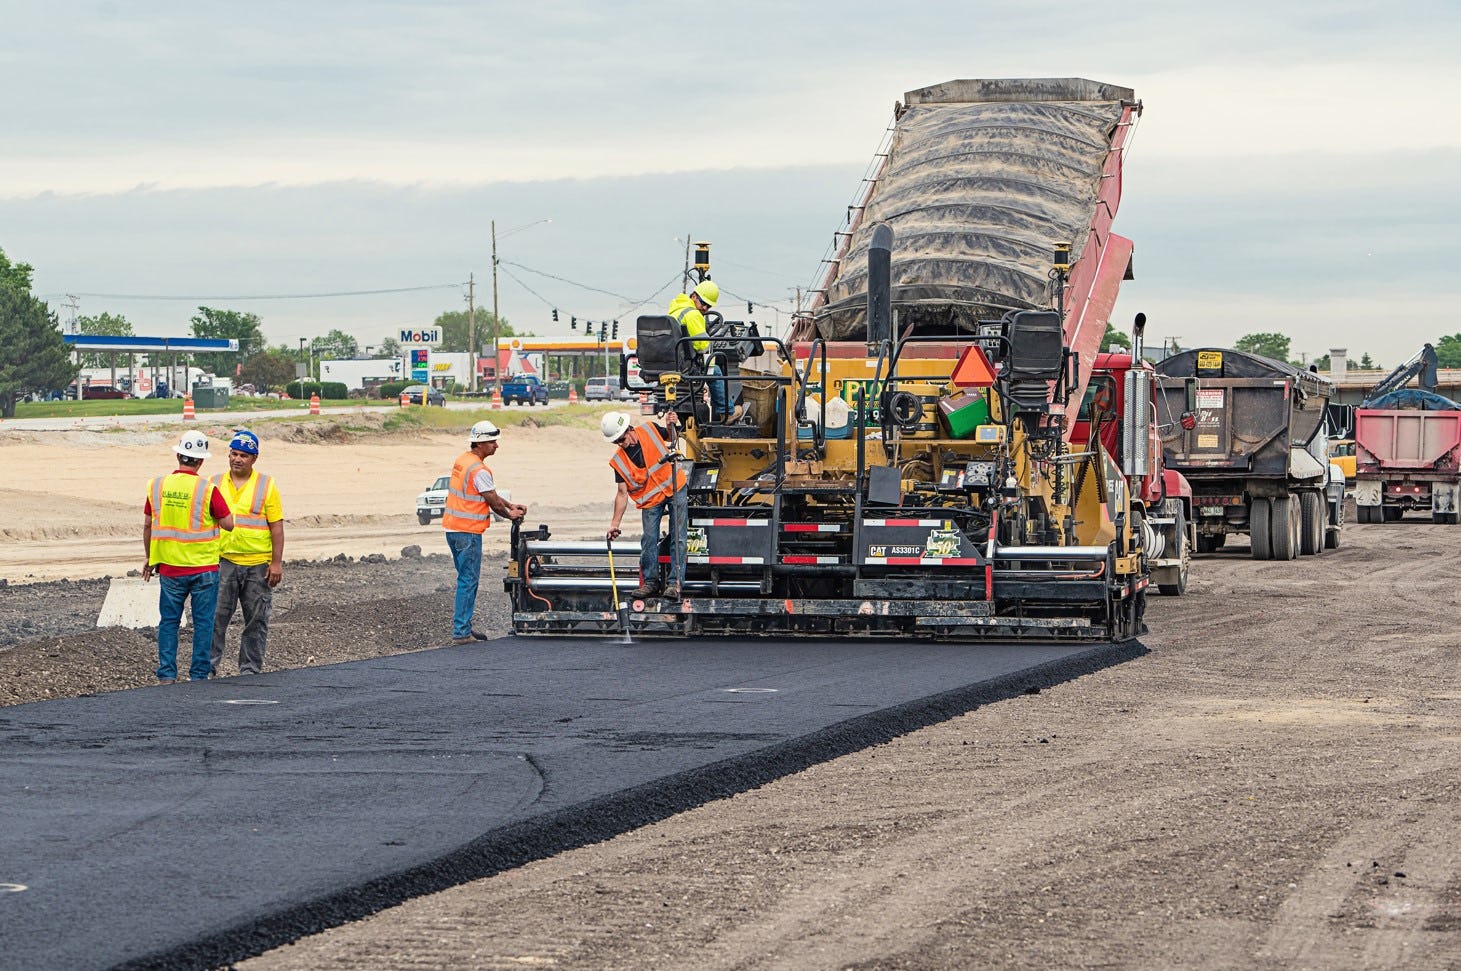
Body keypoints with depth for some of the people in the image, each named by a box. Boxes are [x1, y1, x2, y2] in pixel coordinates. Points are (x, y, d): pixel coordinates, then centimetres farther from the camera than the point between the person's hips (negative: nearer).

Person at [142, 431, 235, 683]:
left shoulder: (157, 486, -1)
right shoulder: (207, 490, -13)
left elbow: (147, 526, 7)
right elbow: (228, 524, -7)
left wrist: (150, 558, 19)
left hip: (169, 567, 3)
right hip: (203, 567, -3)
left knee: (168, 622, 11)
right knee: (203, 622, 6)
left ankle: (167, 674, 9)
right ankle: (199, 675, 7)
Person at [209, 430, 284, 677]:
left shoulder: (266, 485, 2)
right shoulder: (215, 484, 7)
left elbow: (277, 527, 0)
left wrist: (276, 563, -6)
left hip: (258, 564, -1)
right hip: (223, 562, 1)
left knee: (256, 620, 5)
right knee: (215, 617, -4)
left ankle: (250, 670, 14)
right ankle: (208, 666, 1)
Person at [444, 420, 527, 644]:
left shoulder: (462, 461, 12)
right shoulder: (479, 470, -18)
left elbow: (491, 494, 20)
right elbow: (493, 502, -10)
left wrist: (510, 506, 17)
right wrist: (510, 514, 9)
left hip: (453, 528, 10)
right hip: (468, 532, -10)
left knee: (467, 578, 18)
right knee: (468, 581, -5)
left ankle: (463, 625, 22)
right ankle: (461, 632, -4)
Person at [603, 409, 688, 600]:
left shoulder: (650, 430, -12)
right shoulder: (618, 461, -11)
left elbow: (671, 438, 11)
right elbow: (622, 493, -7)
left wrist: (670, 426, -12)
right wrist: (615, 524, -10)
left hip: (675, 488, -1)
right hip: (651, 499, 1)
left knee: (678, 538, -7)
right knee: (649, 539, -5)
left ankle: (675, 583, -7)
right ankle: (650, 582, 9)